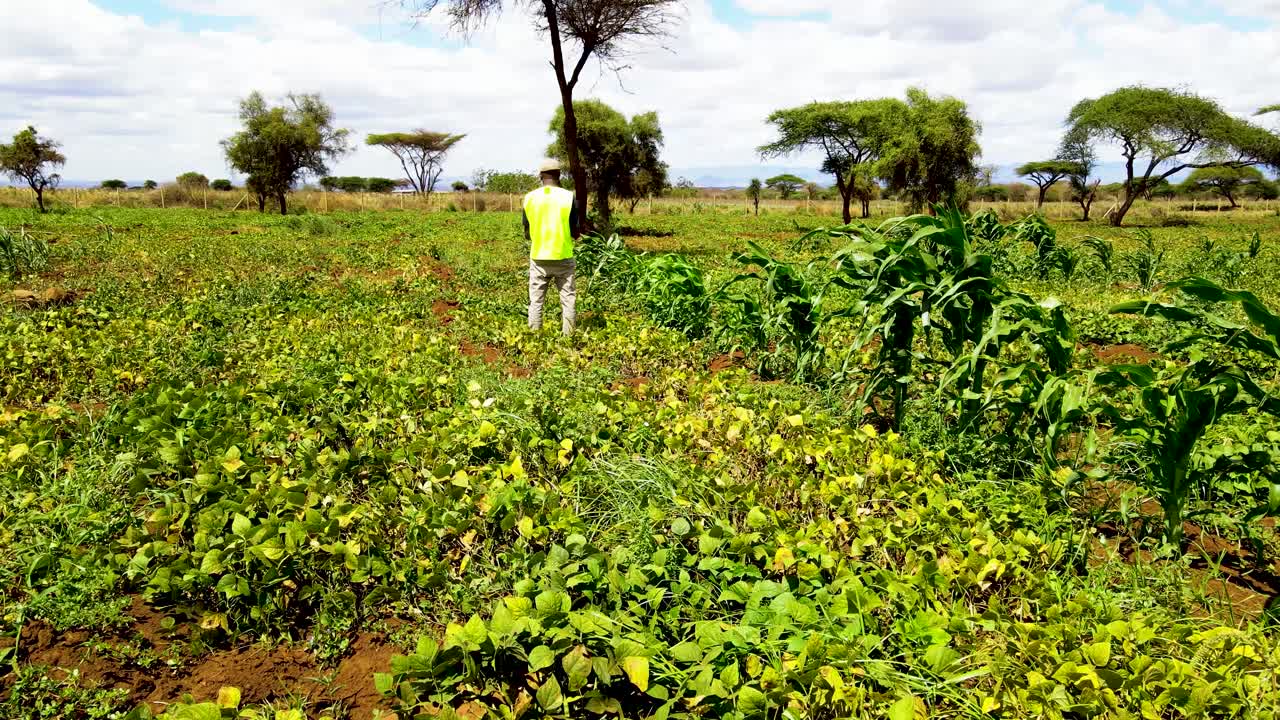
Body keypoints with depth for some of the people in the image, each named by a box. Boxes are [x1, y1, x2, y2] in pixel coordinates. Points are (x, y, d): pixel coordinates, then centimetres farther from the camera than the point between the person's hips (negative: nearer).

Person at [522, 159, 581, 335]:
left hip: (538, 258, 2)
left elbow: (527, 234, 5)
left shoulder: (530, 198, -1)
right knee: (568, 299, 7)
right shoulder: (568, 197, -7)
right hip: (563, 258, -2)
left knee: (536, 300, 9)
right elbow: (576, 233, -4)